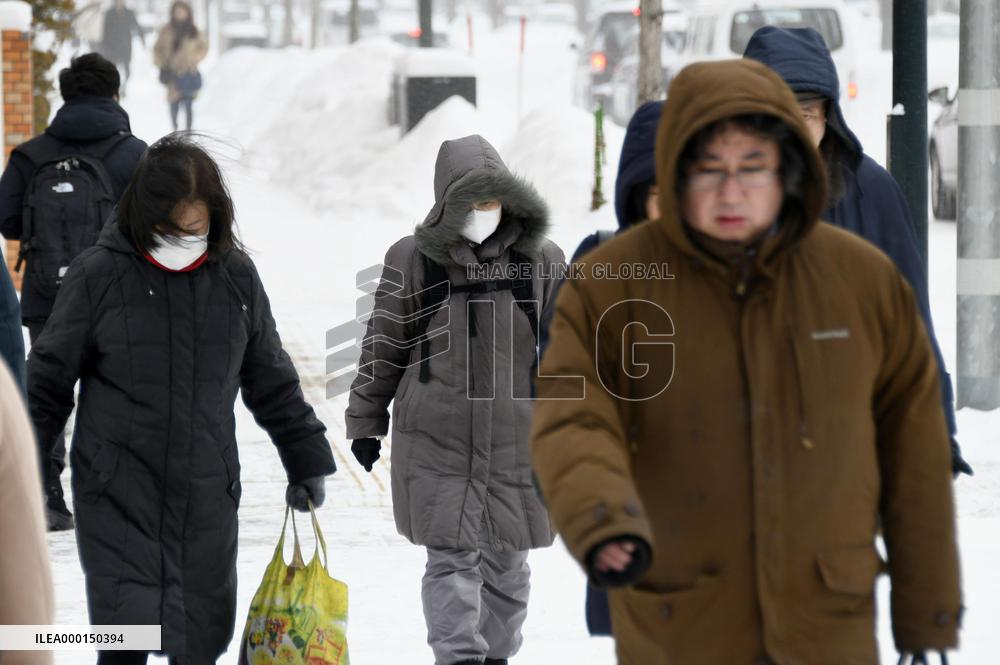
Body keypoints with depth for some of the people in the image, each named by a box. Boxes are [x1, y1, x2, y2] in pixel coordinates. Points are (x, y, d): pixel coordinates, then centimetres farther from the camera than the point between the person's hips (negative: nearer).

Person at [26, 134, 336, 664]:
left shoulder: (237, 278, 5)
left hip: (207, 498, 3)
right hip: (118, 498, -3)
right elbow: (48, 381, 2)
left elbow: (270, 380, 17)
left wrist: (307, 460, 19)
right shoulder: (99, 276, -5)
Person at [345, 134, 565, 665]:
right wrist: (366, 422, 10)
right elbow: (382, 347, 7)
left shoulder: (541, 261, 2)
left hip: (516, 440, 2)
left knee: (506, 561, 11)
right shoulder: (412, 260, -1)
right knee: (451, 558, -7)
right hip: (435, 442, -2)